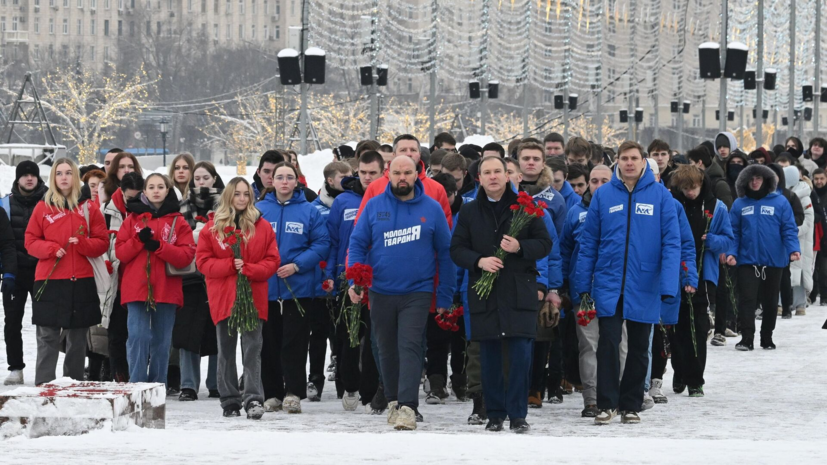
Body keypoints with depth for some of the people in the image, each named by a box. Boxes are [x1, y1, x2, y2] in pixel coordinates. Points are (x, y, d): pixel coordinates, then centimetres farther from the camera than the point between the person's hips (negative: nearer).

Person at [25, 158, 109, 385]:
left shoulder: (89, 208, 7)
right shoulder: (43, 207, 4)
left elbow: (102, 243, 7)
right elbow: (31, 241, 5)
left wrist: (83, 243, -12)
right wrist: (51, 249, -13)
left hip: (82, 281, 2)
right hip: (49, 281, -2)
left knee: (77, 339, 7)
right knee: (48, 338, -5)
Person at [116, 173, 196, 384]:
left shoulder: (177, 222, 8)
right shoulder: (133, 218, 10)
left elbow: (187, 255, -3)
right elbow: (120, 252, 4)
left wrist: (158, 246, -14)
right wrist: (139, 240, -13)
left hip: (166, 290, 1)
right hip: (136, 288, -1)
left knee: (162, 341, 5)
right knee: (138, 336, -12)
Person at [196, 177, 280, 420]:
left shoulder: (262, 227, 5)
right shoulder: (212, 227, 5)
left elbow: (272, 260, 3)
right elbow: (203, 261, 0)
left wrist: (249, 269, -14)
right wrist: (230, 265, -14)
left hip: (253, 297, -1)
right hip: (223, 297, 1)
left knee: (252, 349, -9)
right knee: (226, 351, 7)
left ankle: (253, 399, -13)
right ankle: (230, 401, 14)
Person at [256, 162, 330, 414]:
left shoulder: (309, 211, 2)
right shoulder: (258, 209, 6)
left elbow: (322, 244, -3)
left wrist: (297, 265, -13)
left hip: (298, 287, -2)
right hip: (265, 287, 2)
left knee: (294, 342, -5)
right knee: (269, 343, 6)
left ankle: (294, 393, -5)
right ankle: (272, 394, 13)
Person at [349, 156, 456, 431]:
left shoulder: (432, 209, 1)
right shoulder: (374, 206, 3)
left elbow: (445, 253, 5)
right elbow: (357, 243, 6)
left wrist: (445, 297, 3)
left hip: (416, 293, -3)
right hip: (380, 292, 3)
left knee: (409, 348, -15)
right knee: (387, 350, 12)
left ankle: (407, 407, -22)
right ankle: (392, 400, 28)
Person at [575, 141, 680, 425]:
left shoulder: (660, 196, -2)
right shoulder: (603, 195, 2)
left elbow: (671, 242, -5)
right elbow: (589, 242, 5)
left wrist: (668, 284, -13)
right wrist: (583, 284, 1)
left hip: (644, 286, 0)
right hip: (608, 283, 0)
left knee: (639, 348, 9)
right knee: (608, 344, -7)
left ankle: (631, 406, 20)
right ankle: (607, 404, 2)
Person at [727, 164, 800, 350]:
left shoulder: (780, 202, -1)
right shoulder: (739, 204, 4)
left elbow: (789, 230, -4)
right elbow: (734, 232, 4)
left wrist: (793, 249, -18)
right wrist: (731, 252, -10)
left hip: (773, 260, 0)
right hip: (747, 260, 0)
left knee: (770, 301, 10)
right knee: (747, 299, -8)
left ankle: (767, 338, 22)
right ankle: (746, 338, -9)